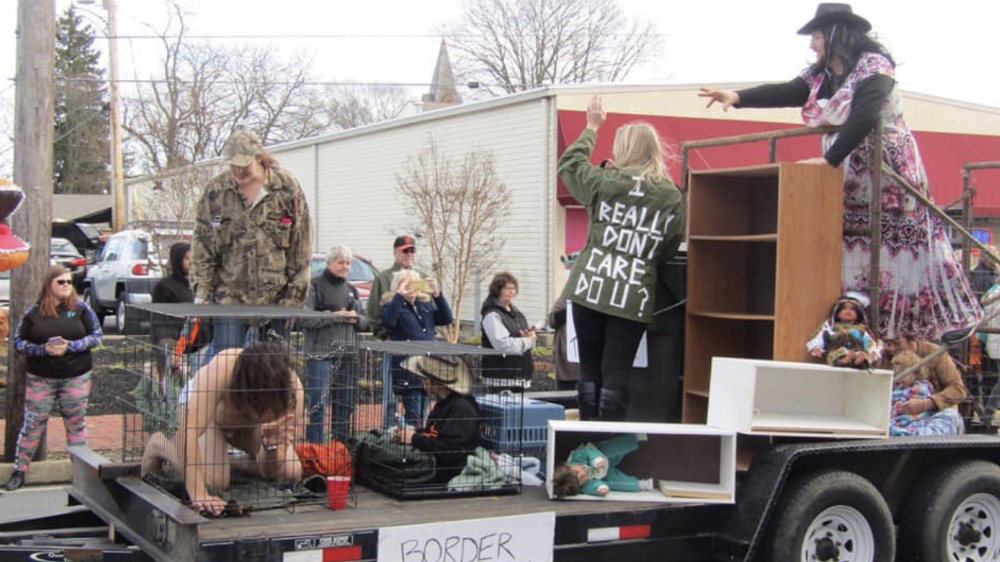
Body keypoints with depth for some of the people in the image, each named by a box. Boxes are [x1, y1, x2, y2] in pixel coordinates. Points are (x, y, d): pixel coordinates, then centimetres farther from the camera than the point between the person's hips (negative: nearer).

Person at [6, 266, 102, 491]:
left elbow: (96, 336, -1)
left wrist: (71, 346, -16)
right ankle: (19, 470, 13)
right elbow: (18, 341, 2)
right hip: (40, 379, 0)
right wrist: (42, 349, -15)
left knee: (76, 423, 8)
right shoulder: (34, 312, 0)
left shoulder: (81, 309, 0)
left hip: (76, 377, 0)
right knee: (32, 423, 3)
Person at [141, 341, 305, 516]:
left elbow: (272, 472, -29)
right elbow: (188, 432, -48)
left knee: (292, 473, -16)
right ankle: (159, 444, 4)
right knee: (214, 479, -26)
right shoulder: (221, 370, -45)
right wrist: (198, 494, -54)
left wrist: (272, 444, -51)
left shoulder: (293, 388, -36)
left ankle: (252, 462, 19)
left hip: (247, 423, 3)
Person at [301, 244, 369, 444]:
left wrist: (356, 318, -2)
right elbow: (303, 318, -13)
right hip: (320, 354, -6)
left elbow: (365, 323, 20)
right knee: (318, 406, -9)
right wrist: (334, 316, -15)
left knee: (345, 406, 8)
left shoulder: (351, 290, 21)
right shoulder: (315, 285, 0)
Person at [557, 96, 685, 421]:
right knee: (616, 373, 0)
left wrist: (592, 127, 29)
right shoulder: (672, 197, 1)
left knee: (590, 370, 10)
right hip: (634, 297, 0)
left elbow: (569, 164, 18)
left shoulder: (604, 182, -1)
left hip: (590, 290, 0)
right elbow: (669, 250, 5)